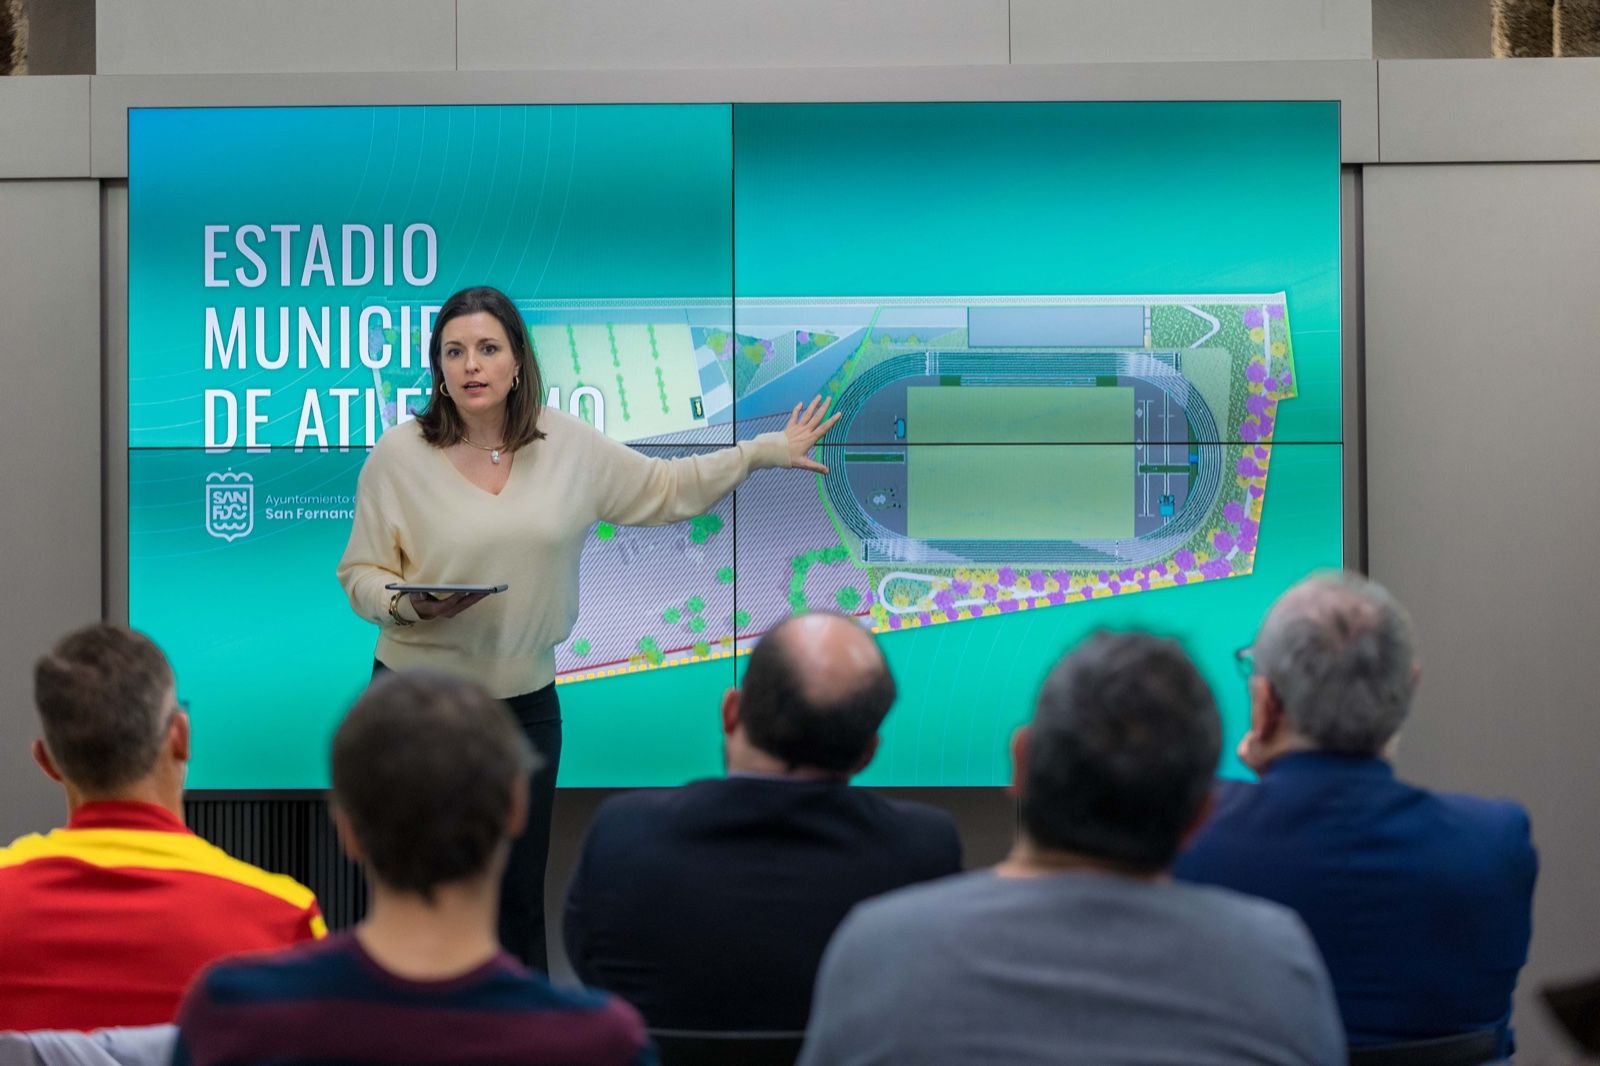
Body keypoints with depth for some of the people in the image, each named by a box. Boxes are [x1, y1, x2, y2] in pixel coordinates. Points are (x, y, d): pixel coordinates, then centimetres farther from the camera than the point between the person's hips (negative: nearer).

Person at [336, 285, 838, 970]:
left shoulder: (568, 445, 2)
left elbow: (666, 488, 12)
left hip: (527, 700, 2)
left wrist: (765, 451, 9)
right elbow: (360, 576, -1)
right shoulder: (399, 456, -5)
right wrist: (409, 603, -21)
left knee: (521, 894, 8)